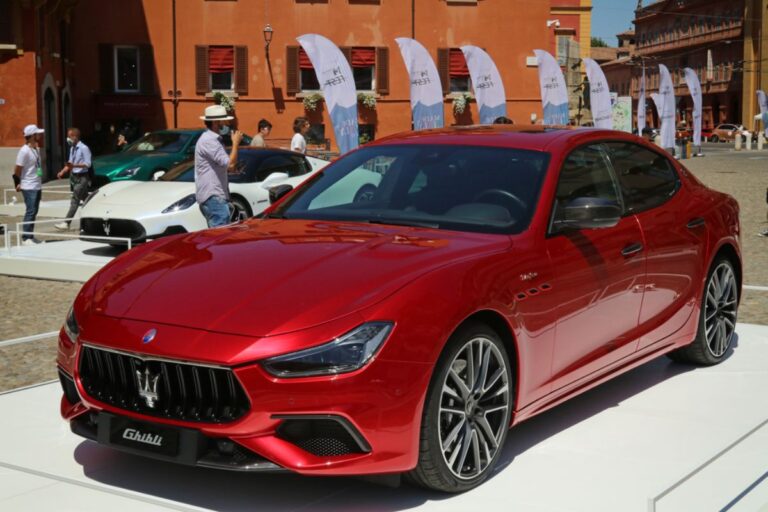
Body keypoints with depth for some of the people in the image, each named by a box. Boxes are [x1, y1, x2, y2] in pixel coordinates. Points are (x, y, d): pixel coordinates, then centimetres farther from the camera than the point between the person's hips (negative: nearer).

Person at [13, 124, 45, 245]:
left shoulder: (37, 149, 9)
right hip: (29, 187, -8)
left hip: (37, 186, 8)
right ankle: (25, 238, -3)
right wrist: (17, 183, -9)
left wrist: (39, 182, 14)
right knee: (30, 211, -8)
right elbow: (17, 169, -13)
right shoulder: (25, 151, -16)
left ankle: (30, 236, 18)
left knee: (34, 211, 11)